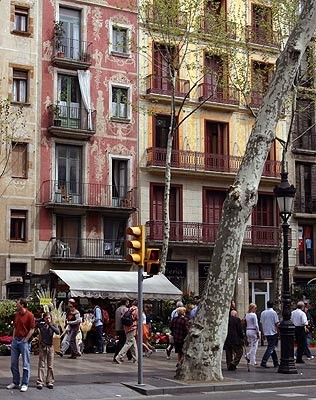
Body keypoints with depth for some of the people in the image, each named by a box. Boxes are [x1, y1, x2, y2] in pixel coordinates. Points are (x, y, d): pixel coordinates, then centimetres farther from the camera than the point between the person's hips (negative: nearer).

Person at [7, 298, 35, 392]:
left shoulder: (29, 315, -10)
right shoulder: (16, 315, 11)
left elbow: (32, 330, -11)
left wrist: (25, 340, -12)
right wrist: (13, 338, 10)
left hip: (24, 341, -7)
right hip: (15, 340, 7)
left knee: (25, 364, -1)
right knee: (14, 363, 11)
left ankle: (25, 384, 4)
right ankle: (15, 382, 21)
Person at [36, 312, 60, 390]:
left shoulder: (53, 325, 0)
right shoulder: (40, 325, -1)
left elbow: (58, 332, -17)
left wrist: (50, 325, -19)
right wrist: (40, 320, -9)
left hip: (50, 346, 1)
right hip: (42, 346, -1)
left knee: (50, 366, 5)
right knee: (41, 365, -1)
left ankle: (49, 382, 12)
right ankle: (40, 382, 0)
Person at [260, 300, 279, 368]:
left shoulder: (263, 313, 6)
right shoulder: (274, 313, -10)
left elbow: (261, 323, 11)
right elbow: (276, 324, -11)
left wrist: (263, 333, 19)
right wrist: (278, 332, 0)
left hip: (266, 333, 6)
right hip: (273, 332, -6)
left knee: (271, 347, 14)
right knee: (270, 348, -4)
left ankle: (276, 363, 18)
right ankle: (263, 362, -14)